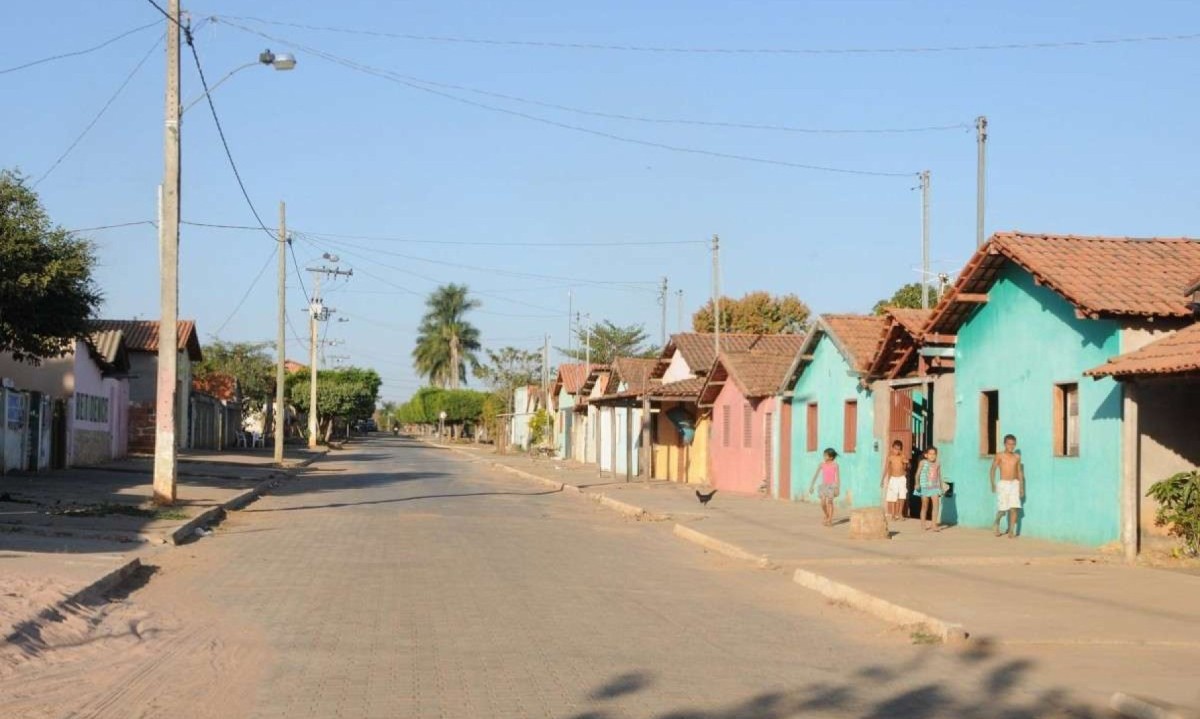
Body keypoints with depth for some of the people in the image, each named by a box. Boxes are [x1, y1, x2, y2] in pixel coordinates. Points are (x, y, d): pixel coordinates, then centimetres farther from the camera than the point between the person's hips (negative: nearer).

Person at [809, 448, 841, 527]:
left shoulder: (835, 465, -7)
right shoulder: (822, 465, 2)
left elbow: (838, 477, -7)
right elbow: (815, 475, 7)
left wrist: (837, 488, -14)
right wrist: (811, 486, 5)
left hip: (832, 485, -4)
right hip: (824, 485, 4)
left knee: (829, 502, -6)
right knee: (823, 503, -1)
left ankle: (830, 521, 1)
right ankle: (826, 518, 23)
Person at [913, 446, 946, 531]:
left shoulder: (938, 464, 5)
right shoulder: (923, 463, -5)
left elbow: (939, 476, 14)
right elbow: (918, 474, -8)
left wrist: (942, 486, 16)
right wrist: (917, 484, -20)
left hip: (935, 487, 3)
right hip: (925, 487, -3)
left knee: (936, 504, -11)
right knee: (925, 506, 7)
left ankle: (934, 524, -9)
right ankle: (923, 524, 18)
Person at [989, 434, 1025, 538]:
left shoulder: (1017, 457, 8)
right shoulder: (1000, 456, -2)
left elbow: (1020, 472, 14)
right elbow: (992, 470, -2)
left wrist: (1021, 487, 10)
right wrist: (992, 484, -12)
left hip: (1014, 484, 3)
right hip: (1003, 484, -3)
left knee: (1014, 508, -6)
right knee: (1002, 509, -5)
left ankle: (1012, 531, 3)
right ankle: (996, 523, 25)